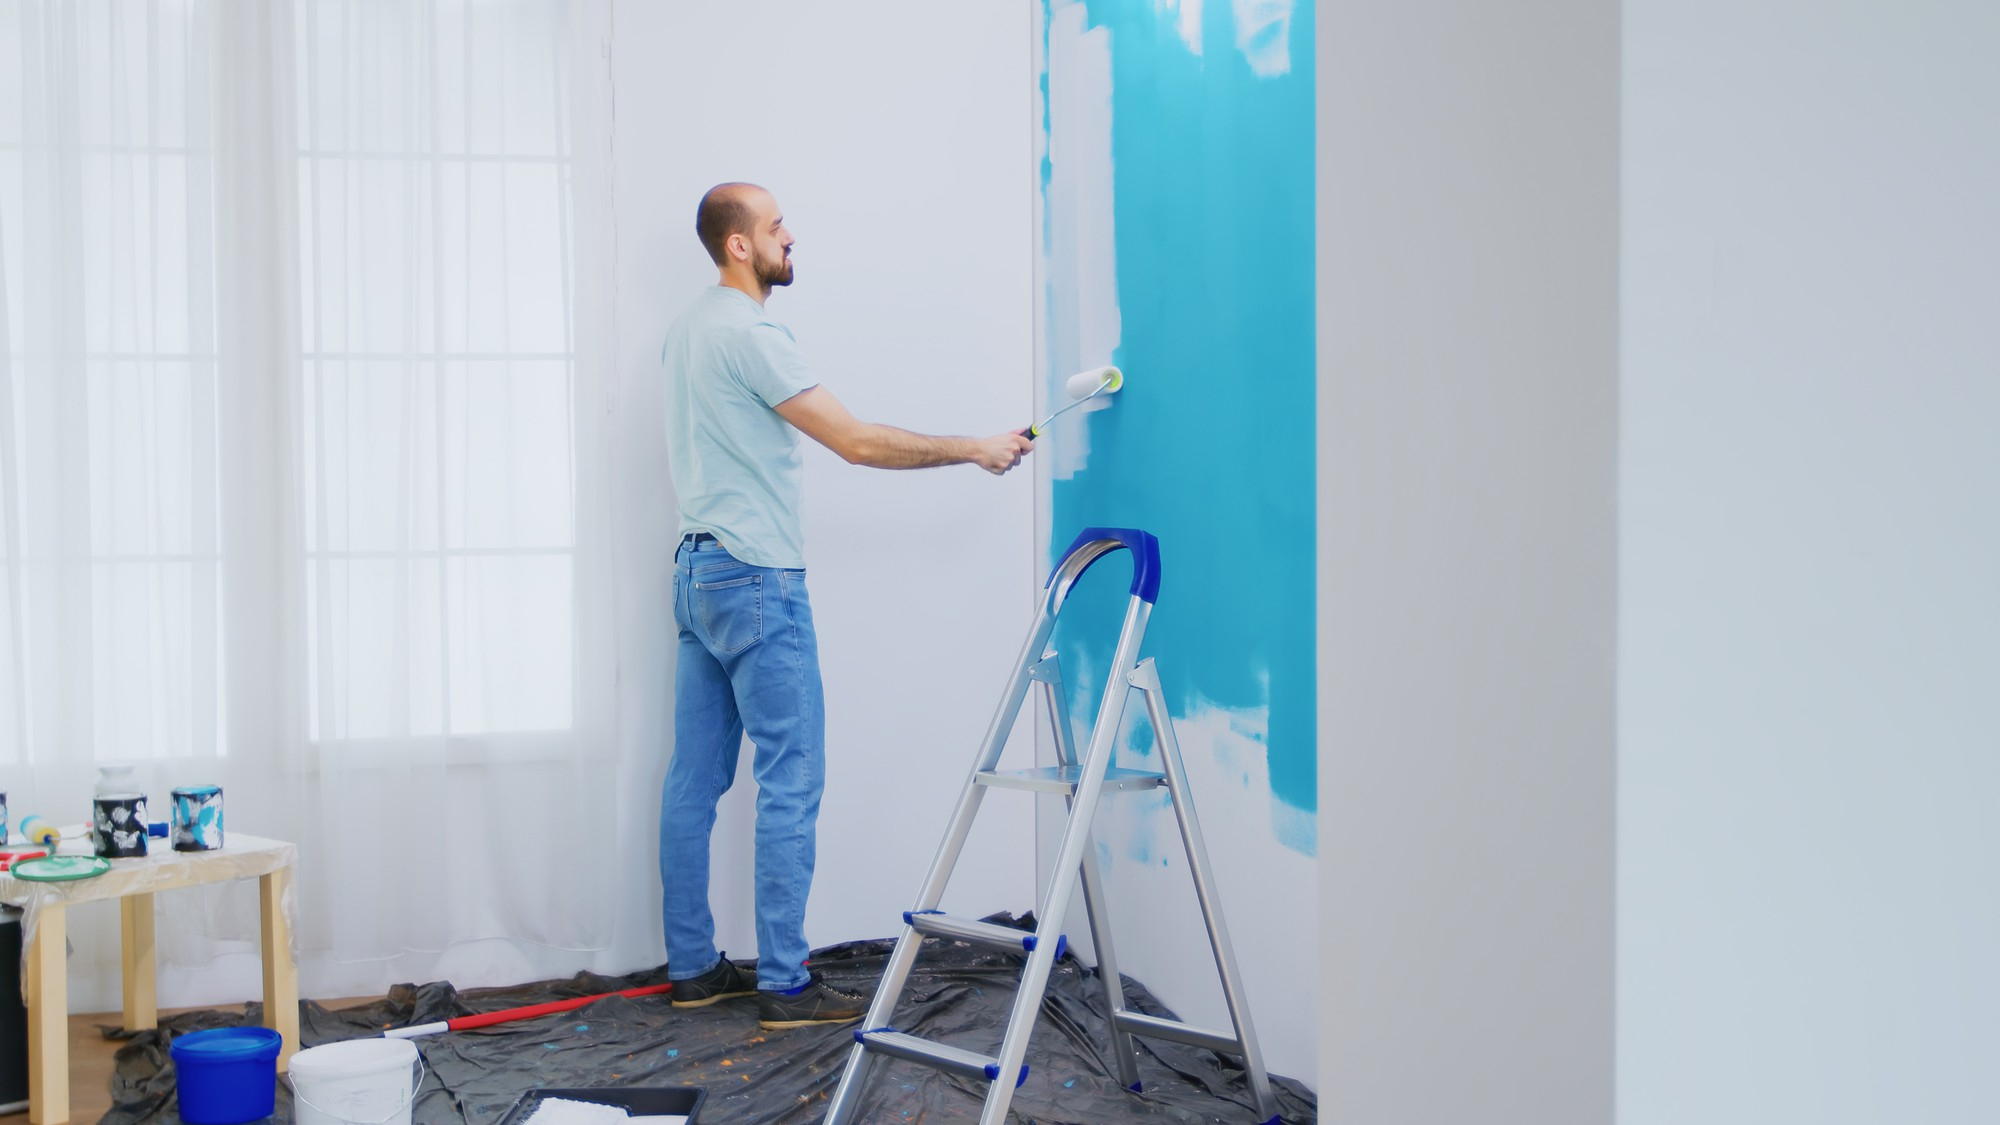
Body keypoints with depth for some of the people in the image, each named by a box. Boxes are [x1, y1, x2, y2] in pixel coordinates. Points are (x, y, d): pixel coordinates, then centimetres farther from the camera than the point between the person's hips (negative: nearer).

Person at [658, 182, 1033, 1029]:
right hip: (755, 580, -10)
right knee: (790, 781, -5)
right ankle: (785, 984, -1)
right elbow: (857, 442, -19)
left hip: (698, 574, 10)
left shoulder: (689, 327, 15)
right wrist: (973, 450, -12)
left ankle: (692, 967, 18)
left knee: (696, 778, 11)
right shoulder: (749, 334, -16)